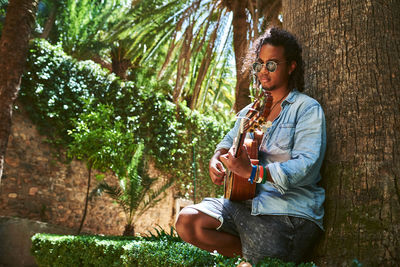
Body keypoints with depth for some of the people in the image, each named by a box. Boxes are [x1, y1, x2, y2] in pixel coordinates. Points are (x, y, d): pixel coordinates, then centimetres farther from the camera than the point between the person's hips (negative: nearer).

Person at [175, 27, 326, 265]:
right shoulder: (251, 111, 17)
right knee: (188, 221, -12)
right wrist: (217, 158, 3)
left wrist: (252, 171, -29)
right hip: (246, 200, 6)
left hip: (290, 211, -6)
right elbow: (230, 141, 29)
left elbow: (307, 166, -17)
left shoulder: (307, 109, -5)